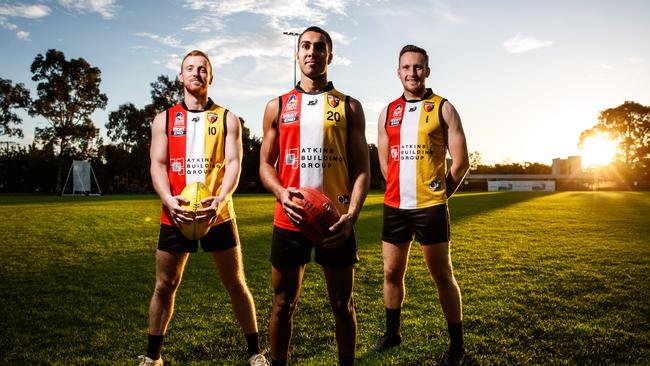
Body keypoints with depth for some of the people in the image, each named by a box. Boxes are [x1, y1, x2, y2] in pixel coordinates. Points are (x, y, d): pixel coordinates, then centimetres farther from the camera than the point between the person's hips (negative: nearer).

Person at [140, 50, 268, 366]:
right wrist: (169, 201, -19)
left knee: (235, 284, 7)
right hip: (175, 216, 1)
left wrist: (219, 200, -23)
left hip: (218, 215, -1)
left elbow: (234, 163, -5)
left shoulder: (227, 119, 6)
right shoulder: (164, 119, 9)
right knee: (165, 286, 9)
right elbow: (158, 165, 0)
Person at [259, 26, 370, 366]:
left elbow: (361, 167, 1)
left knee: (342, 305, 12)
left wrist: (351, 214, -14)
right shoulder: (277, 107, 9)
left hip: (335, 221, 0)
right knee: (283, 305, 11)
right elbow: (265, 164, 9)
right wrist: (281, 193, -13)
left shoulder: (349, 106, 6)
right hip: (288, 219, 1)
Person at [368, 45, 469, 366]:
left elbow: (460, 161, 0)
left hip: (430, 207, -4)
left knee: (442, 276, 3)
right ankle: (392, 333, 29)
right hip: (394, 206, 4)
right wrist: (402, 193, 12)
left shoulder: (443, 108, 1)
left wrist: (439, 195, 4)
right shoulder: (387, 113, 11)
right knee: (391, 272, 11)